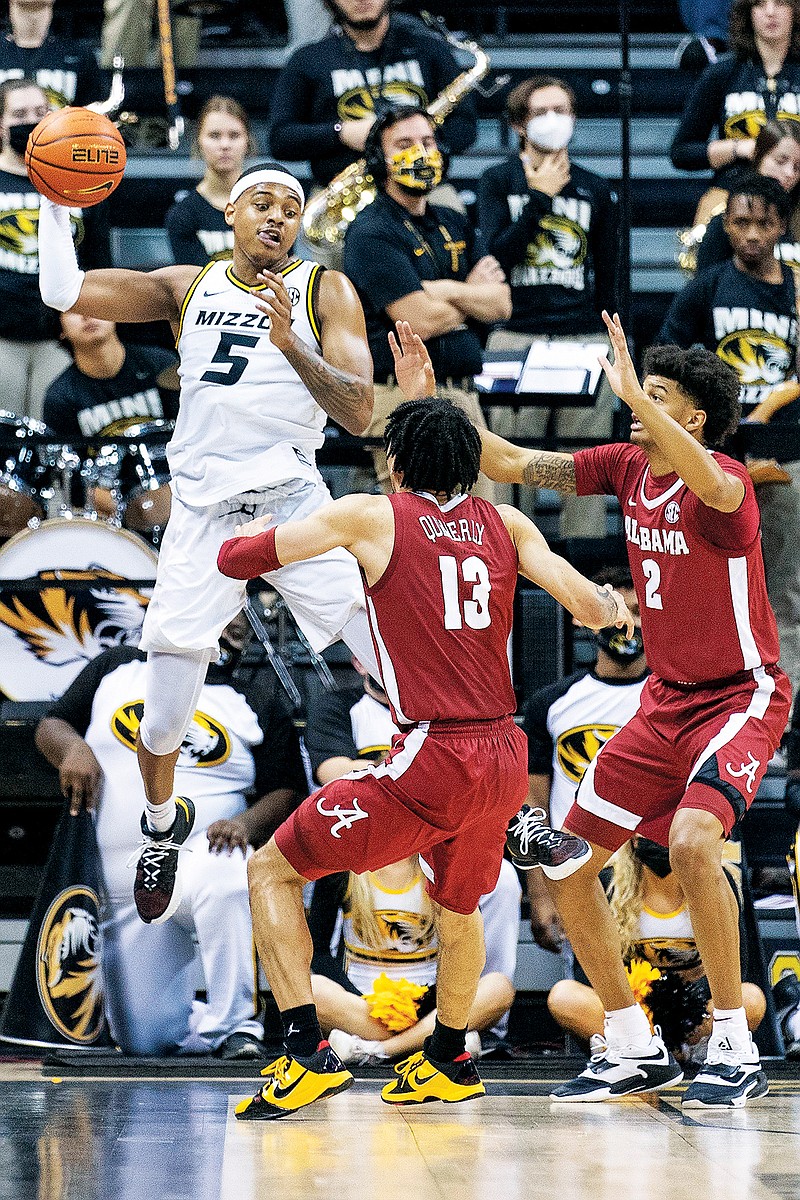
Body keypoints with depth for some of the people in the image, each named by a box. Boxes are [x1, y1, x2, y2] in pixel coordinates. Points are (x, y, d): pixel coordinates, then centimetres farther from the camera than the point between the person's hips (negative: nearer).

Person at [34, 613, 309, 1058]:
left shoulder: (259, 705, 11)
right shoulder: (118, 668, 14)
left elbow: (289, 792, 5)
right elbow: (50, 726, 15)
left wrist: (249, 822, -16)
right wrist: (72, 747, -9)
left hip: (199, 858, -2)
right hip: (126, 895, 2)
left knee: (224, 879, -41)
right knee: (144, 1039, -6)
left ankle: (236, 1023, -28)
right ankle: (209, 1021, 26)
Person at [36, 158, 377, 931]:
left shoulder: (325, 292, 3)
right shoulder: (187, 288, 10)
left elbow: (358, 414, -9)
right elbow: (64, 291, 5)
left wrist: (290, 344, -22)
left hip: (294, 500, -2)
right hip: (203, 513, 2)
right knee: (162, 724, 3)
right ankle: (163, 828, 33)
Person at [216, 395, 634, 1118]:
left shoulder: (372, 516, 1)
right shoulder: (505, 524, 12)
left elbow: (234, 558, 4)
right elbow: (591, 608, 6)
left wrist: (254, 525, 27)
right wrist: (614, 605, 30)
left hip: (433, 757, -6)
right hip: (505, 756, 6)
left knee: (272, 871, 6)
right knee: (458, 906, 32)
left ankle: (308, 1052, -7)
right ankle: (447, 1063, 49)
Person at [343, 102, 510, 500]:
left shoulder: (454, 225, 17)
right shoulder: (372, 232, -8)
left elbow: (501, 304, 8)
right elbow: (420, 320, -17)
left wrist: (448, 291, -10)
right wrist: (473, 294, 3)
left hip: (463, 393, 8)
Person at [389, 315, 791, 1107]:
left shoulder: (721, 481, -21)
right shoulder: (626, 468, 1)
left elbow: (713, 486, -47)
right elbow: (512, 465, 6)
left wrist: (633, 394, -54)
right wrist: (428, 401, -3)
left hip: (741, 698, -8)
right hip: (664, 703, 8)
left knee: (692, 842, -32)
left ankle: (735, 1052, -20)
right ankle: (635, 1051, 16)